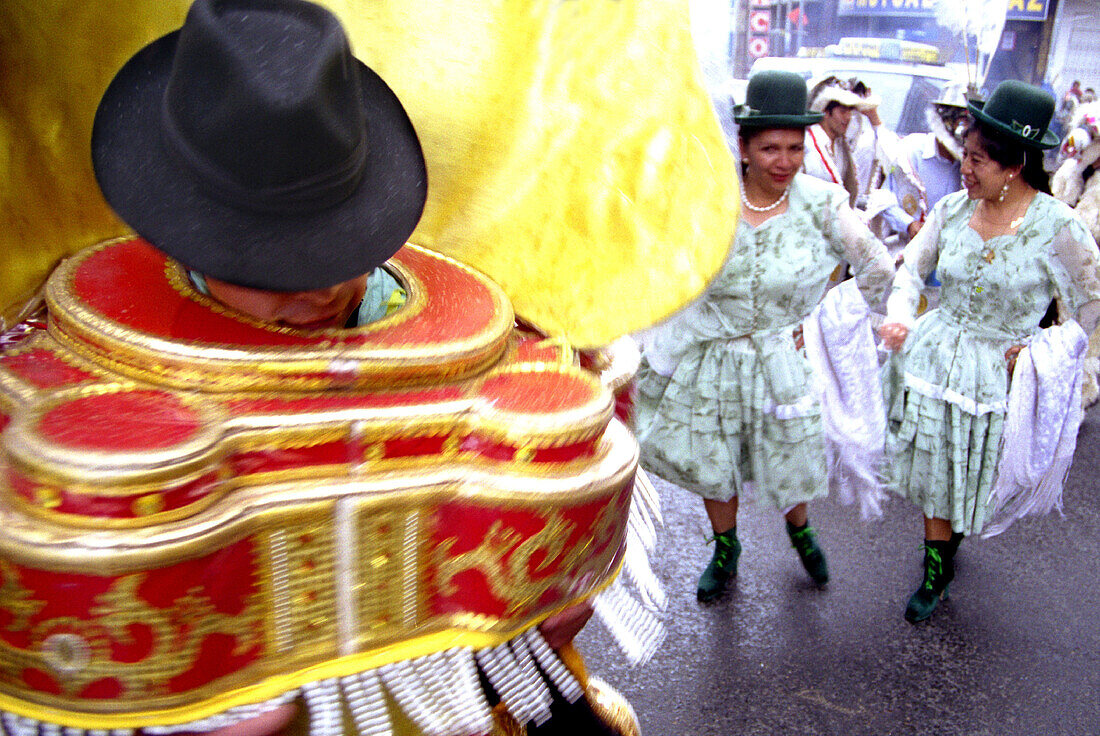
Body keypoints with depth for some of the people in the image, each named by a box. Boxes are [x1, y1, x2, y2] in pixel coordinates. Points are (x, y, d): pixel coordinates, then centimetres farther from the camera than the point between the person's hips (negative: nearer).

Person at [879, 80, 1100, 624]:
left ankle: (951, 538, 41)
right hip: (935, 354, 3)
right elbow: (911, 268, 4)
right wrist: (899, 314, -14)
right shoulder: (952, 209, -6)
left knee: (976, 475, 12)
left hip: (1002, 373, -3)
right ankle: (936, 572, 36)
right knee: (933, 471, 14)